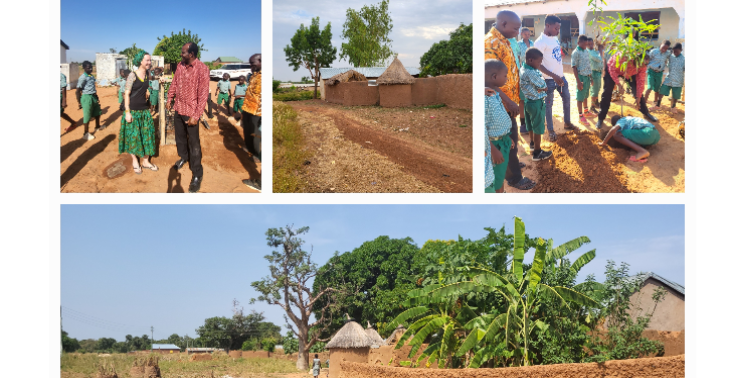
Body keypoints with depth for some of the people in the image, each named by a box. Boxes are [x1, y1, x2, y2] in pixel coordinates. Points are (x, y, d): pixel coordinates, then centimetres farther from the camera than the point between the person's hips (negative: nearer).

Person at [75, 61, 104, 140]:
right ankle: (86, 133, 9)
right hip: (87, 97, -9)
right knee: (87, 116, -1)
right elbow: (78, 91, -16)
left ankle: (97, 127, 45)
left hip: (93, 97, 9)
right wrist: (79, 103, -15)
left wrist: (96, 97, 23)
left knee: (97, 112, 23)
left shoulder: (91, 76, 7)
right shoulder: (83, 78, -17)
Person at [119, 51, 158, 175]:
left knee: (147, 134, 7)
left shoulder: (147, 75, 4)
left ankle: (145, 161, 19)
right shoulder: (133, 75, -14)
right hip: (133, 110, -6)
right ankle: (135, 161, 17)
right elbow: (126, 94, -14)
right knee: (133, 135, 2)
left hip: (144, 110, 6)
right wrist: (127, 112, -17)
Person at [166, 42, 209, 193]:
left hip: (191, 112, -7)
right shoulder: (180, 65, 0)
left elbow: (203, 94, -20)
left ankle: (197, 175, 7)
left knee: (194, 143, -1)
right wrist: (170, 98, 14)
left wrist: (196, 116, -21)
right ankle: (183, 157, 48)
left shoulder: (202, 69, -20)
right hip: (178, 108, 7)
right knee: (180, 136, 23)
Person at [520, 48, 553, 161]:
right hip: (536, 103, -9)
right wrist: (543, 88, 1)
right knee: (538, 128, 4)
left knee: (532, 125, 26)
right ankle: (537, 153, 13)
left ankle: (533, 144, 44)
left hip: (528, 100, 9)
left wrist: (541, 87, -9)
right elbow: (544, 87, -18)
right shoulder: (532, 74, -29)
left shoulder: (523, 69, 1)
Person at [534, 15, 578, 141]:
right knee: (548, 104, 4)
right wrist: (554, 76, -23)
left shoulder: (555, 38, 6)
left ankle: (566, 123, 35)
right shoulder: (541, 42, -18)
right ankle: (550, 130, 16)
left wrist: (560, 76, 13)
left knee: (567, 98, 18)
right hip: (549, 79, -8)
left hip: (560, 76, 8)